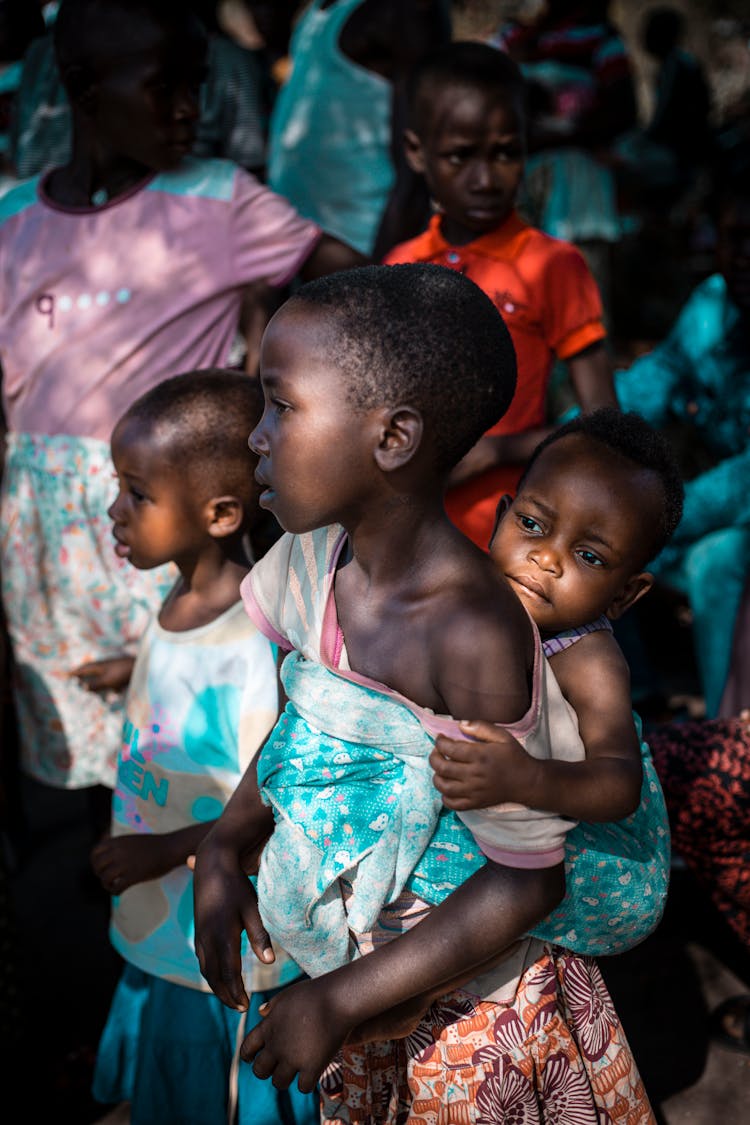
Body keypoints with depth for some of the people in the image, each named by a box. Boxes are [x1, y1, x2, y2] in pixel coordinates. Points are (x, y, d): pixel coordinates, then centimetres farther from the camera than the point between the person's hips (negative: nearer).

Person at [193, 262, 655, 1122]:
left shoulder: (470, 631, -31)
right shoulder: (313, 555, -9)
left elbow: (527, 880, -24)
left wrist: (342, 1001, -20)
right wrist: (223, 847, -6)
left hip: (476, 1011, -6)